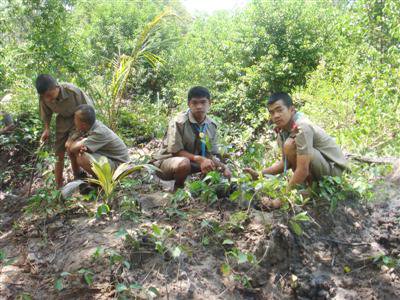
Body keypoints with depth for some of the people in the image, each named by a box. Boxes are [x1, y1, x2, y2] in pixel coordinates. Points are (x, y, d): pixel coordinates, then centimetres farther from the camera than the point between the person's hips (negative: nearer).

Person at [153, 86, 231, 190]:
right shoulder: (178, 122, -24)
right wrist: (200, 159, -35)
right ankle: (178, 189, -7)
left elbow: (212, 154, -5)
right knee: (184, 163, -38)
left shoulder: (212, 125, -6)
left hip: (192, 162, 6)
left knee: (222, 169, -8)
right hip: (167, 161, -5)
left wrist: (223, 166, -25)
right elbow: (175, 151, -23)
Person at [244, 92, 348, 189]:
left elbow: (303, 170, -29)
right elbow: (286, 162, 9)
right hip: (321, 167, 9)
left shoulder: (302, 127, -25)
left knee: (290, 145, -25)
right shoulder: (282, 132, 1)